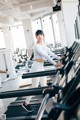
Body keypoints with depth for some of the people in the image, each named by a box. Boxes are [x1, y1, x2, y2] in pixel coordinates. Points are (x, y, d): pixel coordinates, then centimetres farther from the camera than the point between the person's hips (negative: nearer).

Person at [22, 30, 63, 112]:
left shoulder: (44, 45, 10)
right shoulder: (37, 46, -18)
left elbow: (51, 53, 8)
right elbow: (46, 56, -26)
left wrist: (59, 58, -1)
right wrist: (55, 64, -31)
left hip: (41, 67, 8)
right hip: (36, 68, -8)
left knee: (44, 85, 14)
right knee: (35, 87, -3)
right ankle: (25, 104, 9)